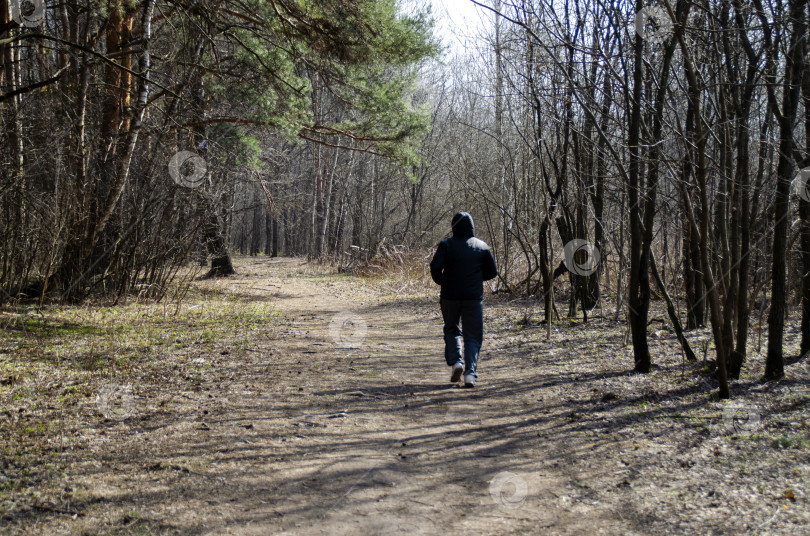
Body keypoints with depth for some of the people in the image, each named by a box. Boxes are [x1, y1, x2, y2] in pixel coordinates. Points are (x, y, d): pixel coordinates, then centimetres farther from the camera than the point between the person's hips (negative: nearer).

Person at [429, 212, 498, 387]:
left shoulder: (446, 245, -4)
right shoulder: (482, 246, 3)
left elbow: (435, 267, -15)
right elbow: (492, 272, 6)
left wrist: (441, 281, 4)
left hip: (450, 296, -1)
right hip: (474, 298, 1)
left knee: (451, 330, 20)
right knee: (472, 336, 6)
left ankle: (455, 361, 1)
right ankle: (470, 373, -7)